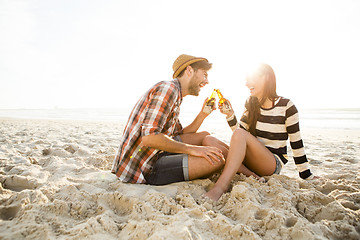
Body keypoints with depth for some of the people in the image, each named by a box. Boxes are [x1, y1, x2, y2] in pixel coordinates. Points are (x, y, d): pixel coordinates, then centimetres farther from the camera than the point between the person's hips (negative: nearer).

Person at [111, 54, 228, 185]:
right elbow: (149, 138, -26)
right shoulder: (168, 87, -16)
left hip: (153, 155, 10)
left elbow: (181, 136, 18)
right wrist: (192, 149, -19)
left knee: (204, 136, 12)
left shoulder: (175, 96, 16)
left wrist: (203, 114, 10)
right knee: (216, 159, -18)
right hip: (141, 169, -10)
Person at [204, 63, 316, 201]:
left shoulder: (286, 107, -7)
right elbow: (238, 129, 3)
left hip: (274, 163, -5)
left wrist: (307, 177, 1)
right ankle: (254, 177, -24)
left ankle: (221, 187, -40)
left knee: (240, 134, -31)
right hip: (250, 160, 5)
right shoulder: (251, 105, 8)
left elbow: (296, 144, -3)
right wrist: (230, 115, -14)